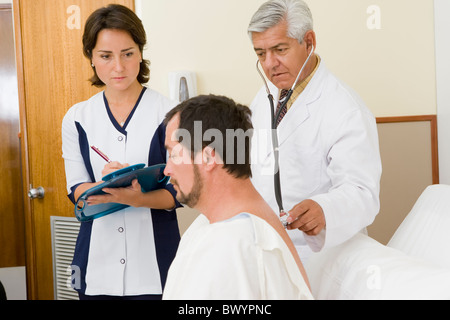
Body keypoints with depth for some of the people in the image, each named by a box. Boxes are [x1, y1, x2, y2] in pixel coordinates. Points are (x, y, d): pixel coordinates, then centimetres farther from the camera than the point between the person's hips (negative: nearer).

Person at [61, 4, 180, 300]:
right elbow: (76, 190, 1)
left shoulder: (168, 113, -6)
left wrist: (137, 198, -25)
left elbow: (179, 191, -6)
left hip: (153, 256, -2)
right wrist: (104, 186, -20)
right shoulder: (77, 118, 4)